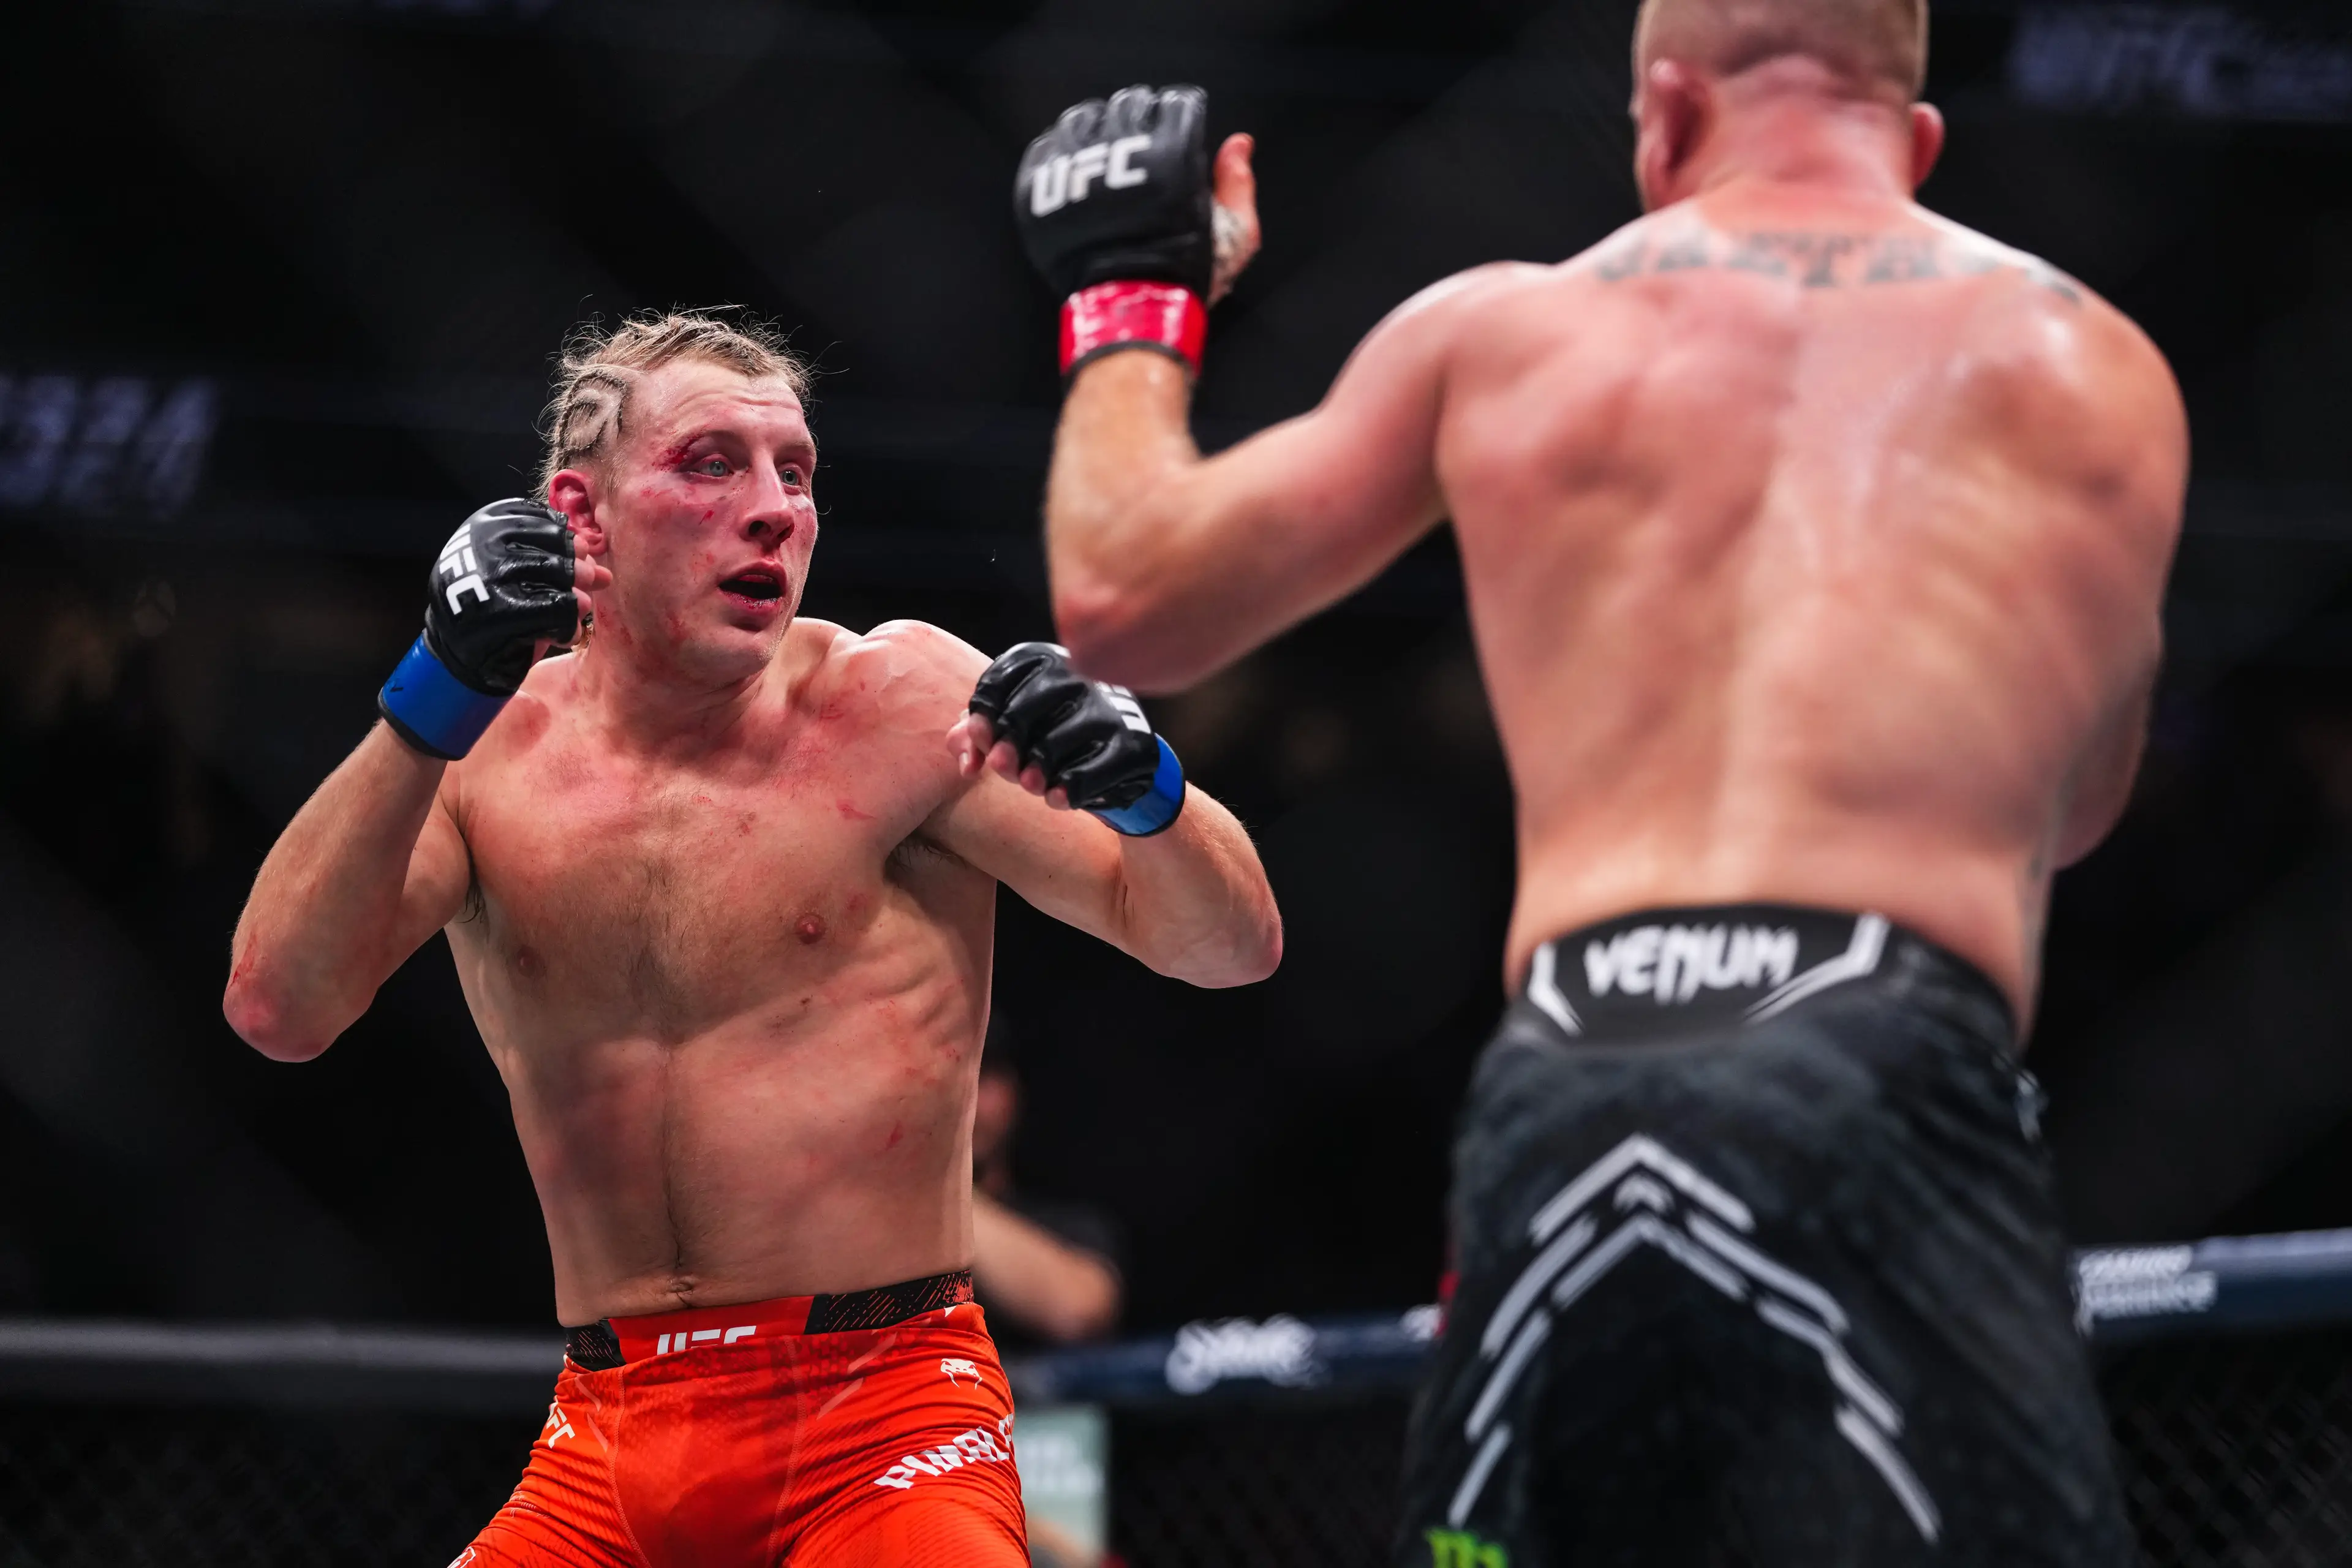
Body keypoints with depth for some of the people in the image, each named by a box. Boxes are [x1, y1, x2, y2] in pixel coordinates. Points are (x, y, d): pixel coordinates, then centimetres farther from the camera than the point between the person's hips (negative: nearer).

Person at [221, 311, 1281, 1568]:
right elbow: (277, 1010, -10)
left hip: (881, 1419, -3)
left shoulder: (897, 702, -2)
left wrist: (1142, 791, -25)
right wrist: (434, 700, -18)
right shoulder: (479, 755, 5)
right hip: (607, 1447, 3)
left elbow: (1233, 947, -4)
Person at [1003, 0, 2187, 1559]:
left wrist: (1126, 306, 45)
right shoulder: (2094, 373, 17)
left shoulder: (1498, 334, 18)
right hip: (1892, 1074, -3)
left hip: (1564, 1101, 3)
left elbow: (1120, 599, 26)